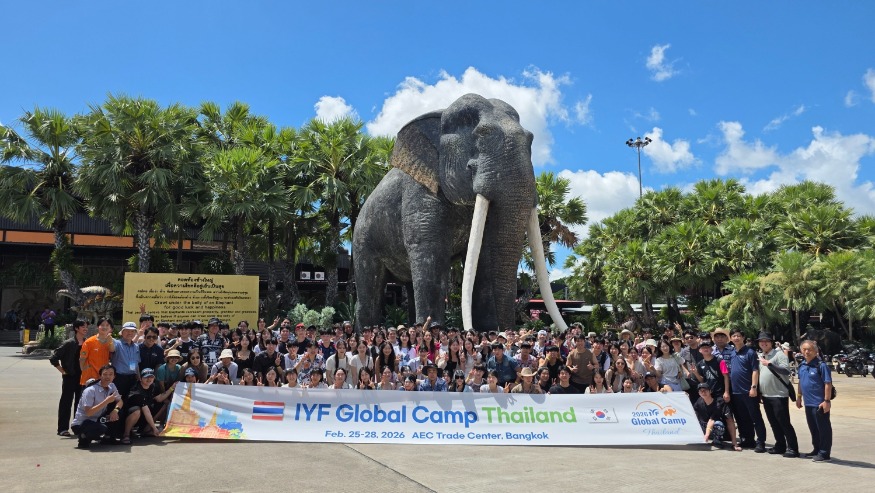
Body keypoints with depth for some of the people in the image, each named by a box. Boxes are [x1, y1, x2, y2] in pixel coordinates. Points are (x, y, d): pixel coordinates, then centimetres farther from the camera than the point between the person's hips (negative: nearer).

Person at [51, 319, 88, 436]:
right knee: (66, 402, 2)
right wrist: (62, 371, -8)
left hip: (82, 377, 4)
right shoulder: (69, 343, -9)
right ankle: (62, 428, 8)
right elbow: (54, 358, -9)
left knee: (80, 402, 10)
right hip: (70, 377, -4)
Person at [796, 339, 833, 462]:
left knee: (823, 428, 2)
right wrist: (799, 397, 18)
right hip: (808, 402, 8)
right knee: (813, 428, 17)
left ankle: (824, 454, 9)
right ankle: (817, 450, 30)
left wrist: (827, 400, -20)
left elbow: (828, 383, -17)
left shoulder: (821, 365, -14)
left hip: (820, 403, -8)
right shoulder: (802, 365, 8)